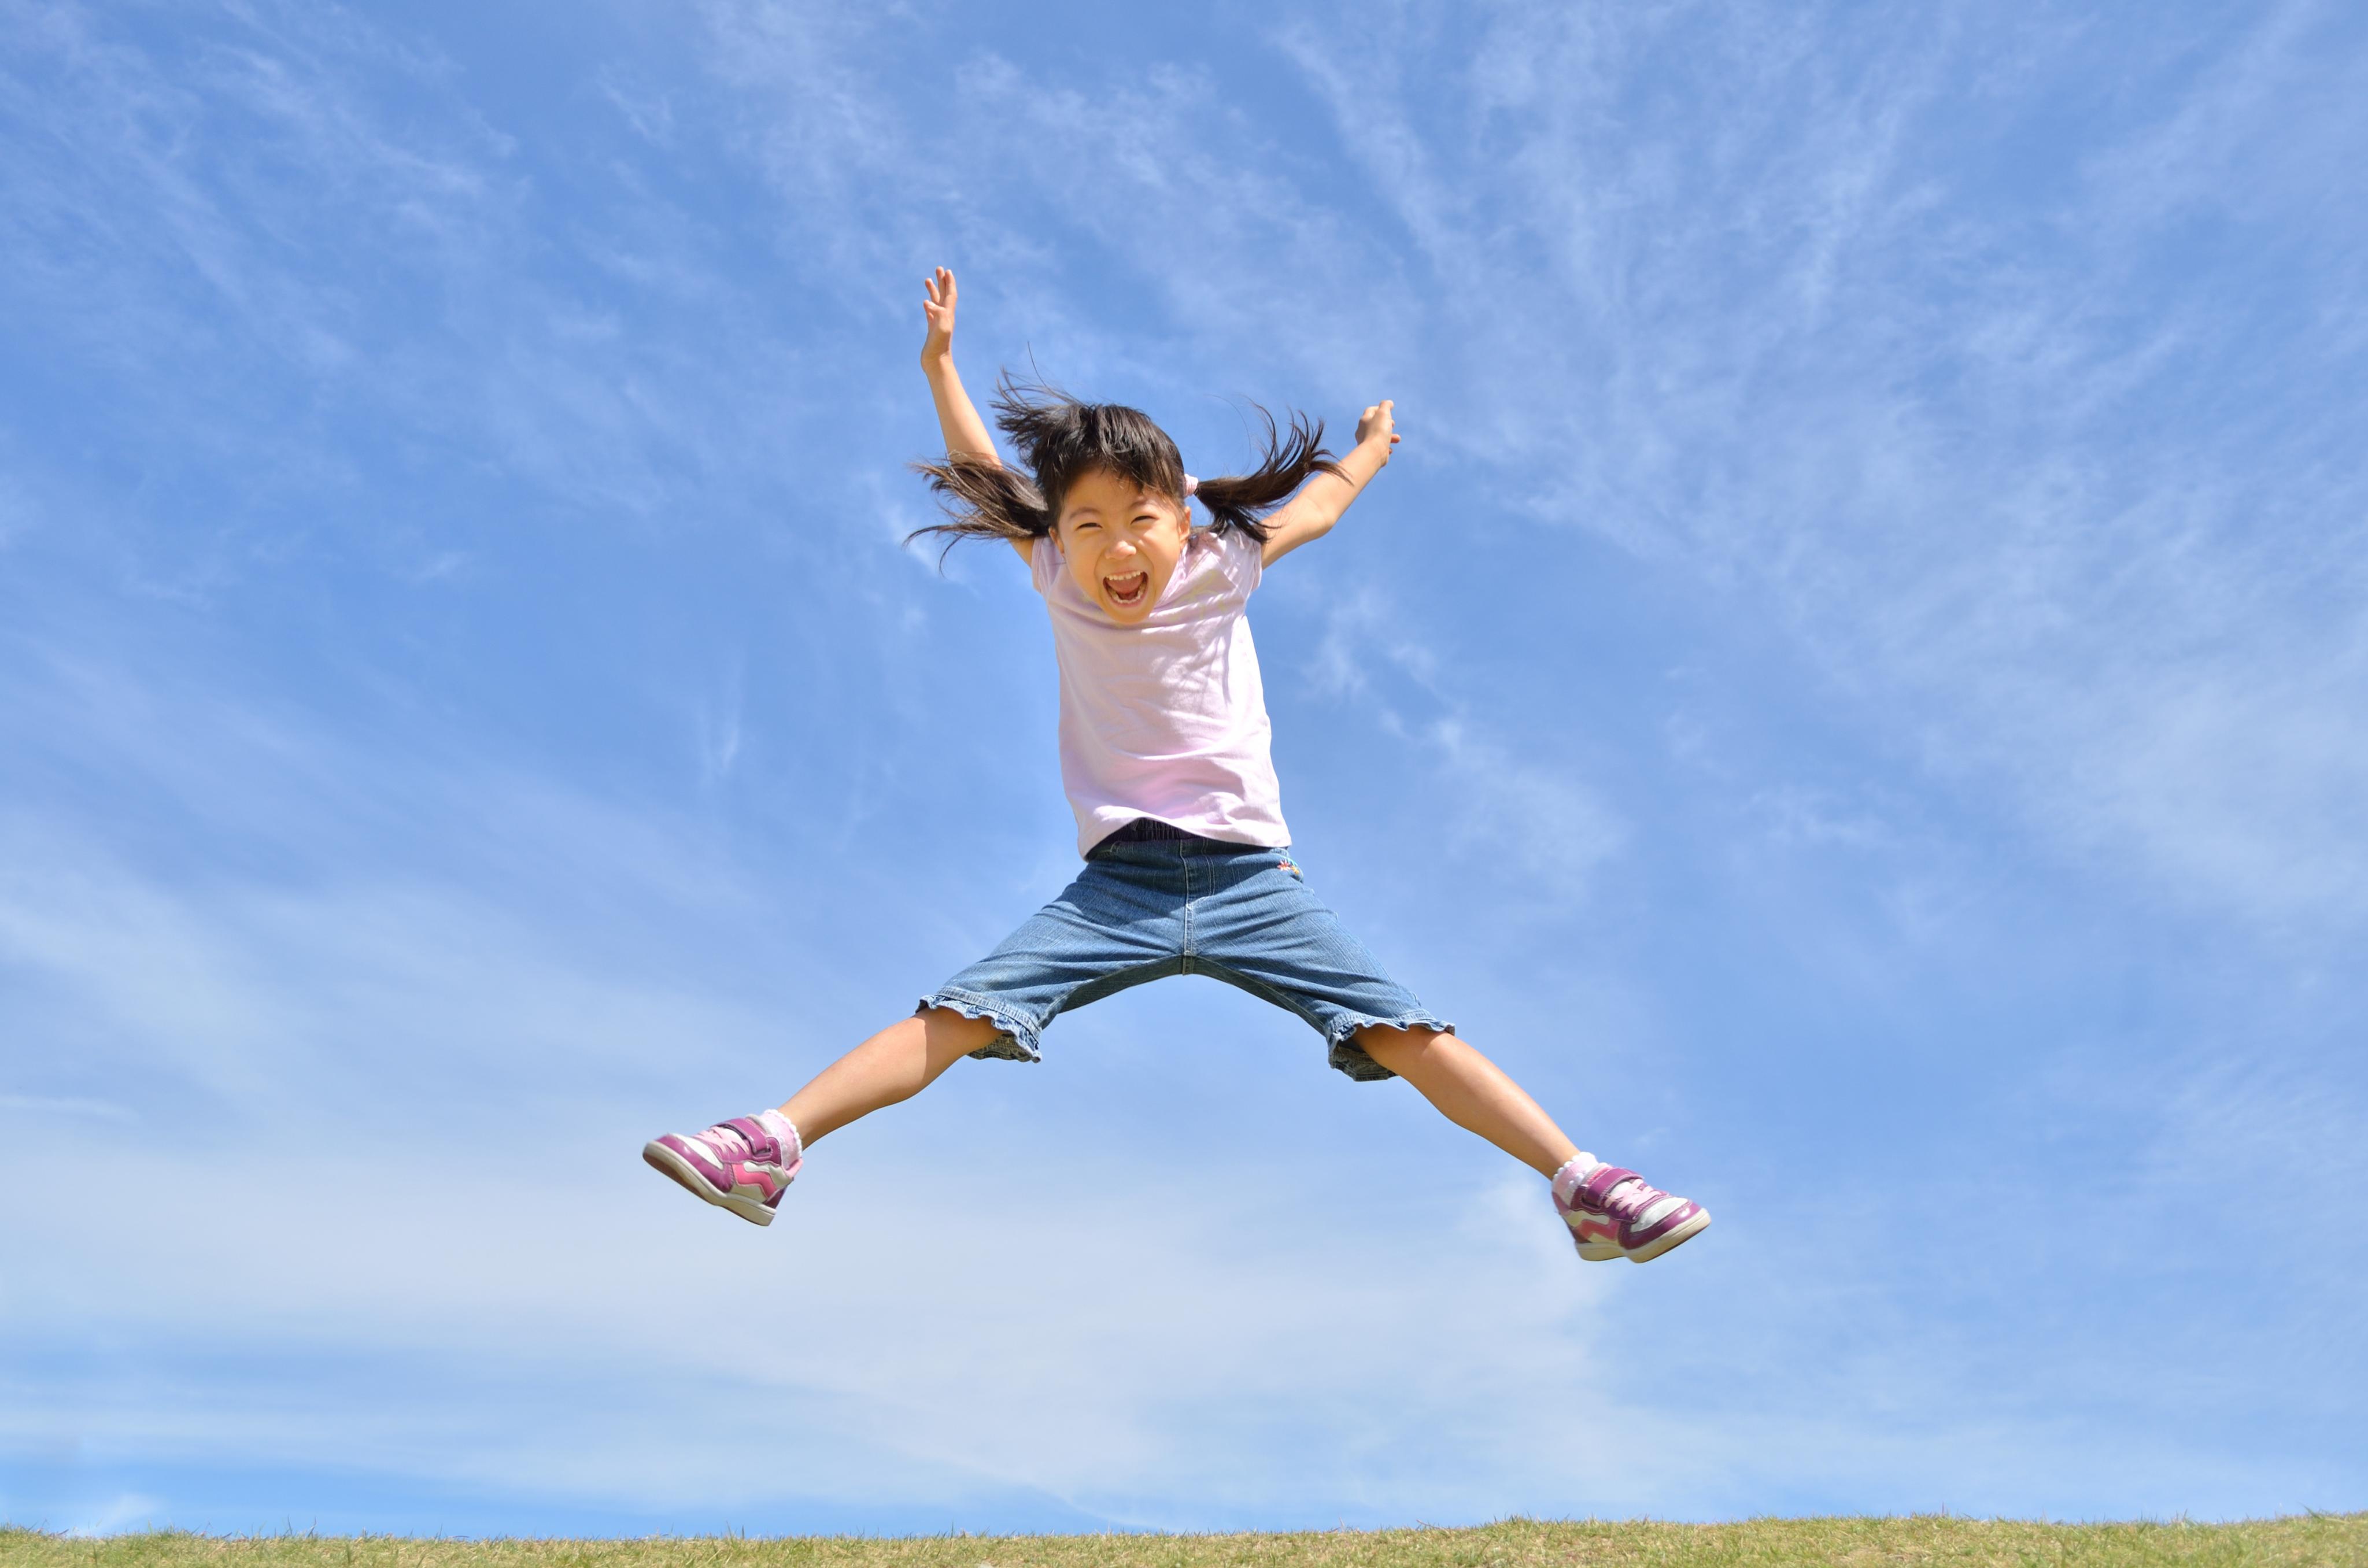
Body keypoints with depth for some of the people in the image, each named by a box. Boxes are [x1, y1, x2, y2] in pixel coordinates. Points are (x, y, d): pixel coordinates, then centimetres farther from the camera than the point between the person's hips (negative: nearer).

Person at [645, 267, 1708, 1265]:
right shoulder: (1059, 581, 7)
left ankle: (1581, 1185, -10)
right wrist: (939, 361, 27)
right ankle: (774, 1142, -20)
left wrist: (1373, 446, 40)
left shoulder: (1220, 571, 6)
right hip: (1118, 883, 0)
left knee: (1402, 1032, -11)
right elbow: (987, 477, 22)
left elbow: (1313, 508, 25)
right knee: (960, 1016, -17)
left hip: (1250, 876, 0)